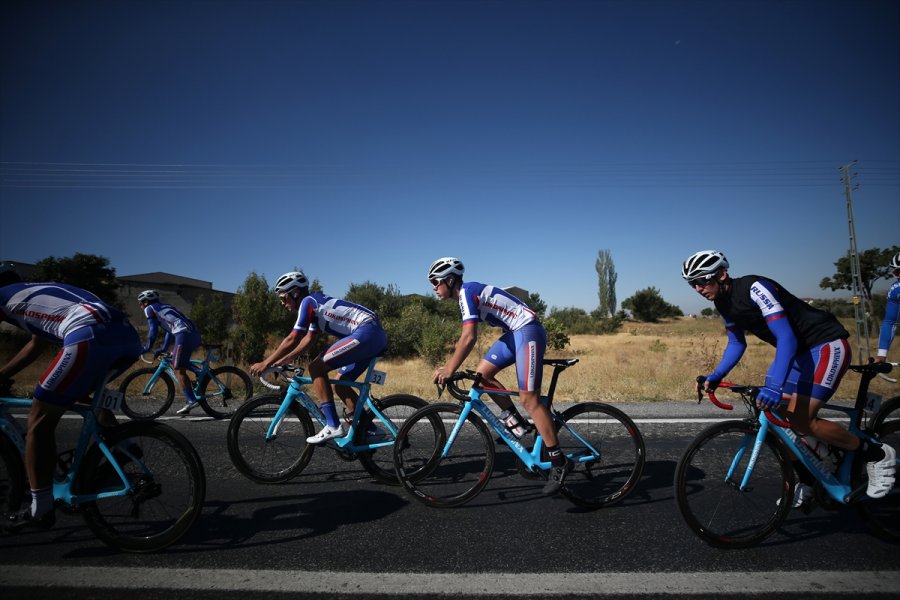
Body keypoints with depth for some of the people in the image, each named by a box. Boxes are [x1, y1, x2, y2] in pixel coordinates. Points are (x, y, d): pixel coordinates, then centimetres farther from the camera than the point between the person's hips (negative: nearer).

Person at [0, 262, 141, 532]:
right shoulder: (40, 292, 40)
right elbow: (37, 344, 51)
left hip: (91, 338, -8)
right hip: (129, 336, 8)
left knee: (39, 423, 8)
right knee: (82, 391, 36)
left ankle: (40, 512, 14)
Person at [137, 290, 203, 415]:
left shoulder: (150, 309, 12)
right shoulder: (164, 307, 35)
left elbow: (153, 330, 4)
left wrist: (145, 348, 12)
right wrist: (162, 349, 32)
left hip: (184, 333, -9)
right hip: (194, 333, 9)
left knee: (178, 369, -8)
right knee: (180, 366, 21)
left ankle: (191, 400, -14)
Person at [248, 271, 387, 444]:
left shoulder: (308, 301, -4)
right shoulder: (316, 306, 24)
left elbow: (292, 340, -8)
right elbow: (307, 341, 28)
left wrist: (265, 363, -1)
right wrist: (281, 362, 27)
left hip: (367, 332, -10)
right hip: (376, 335, 10)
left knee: (316, 368, -8)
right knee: (341, 384, 16)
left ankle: (332, 426, -8)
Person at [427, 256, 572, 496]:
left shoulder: (467, 291, -15)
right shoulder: (466, 294, 14)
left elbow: (469, 338, -25)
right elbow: (465, 337, 17)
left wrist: (449, 370, -20)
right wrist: (447, 366, 13)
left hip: (528, 331, -10)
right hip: (514, 332, 10)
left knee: (529, 399, -11)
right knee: (482, 373, 7)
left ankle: (559, 462, -4)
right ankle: (516, 422, 16)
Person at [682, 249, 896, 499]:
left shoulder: (755, 288, -27)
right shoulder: (723, 303, -1)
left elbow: (786, 338, -33)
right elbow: (736, 344, 8)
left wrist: (775, 386, -44)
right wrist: (714, 377, -6)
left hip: (826, 344, -8)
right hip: (796, 350, 8)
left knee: (800, 420, -16)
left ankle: (877, 454, 7)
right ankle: (805, 481, 18)